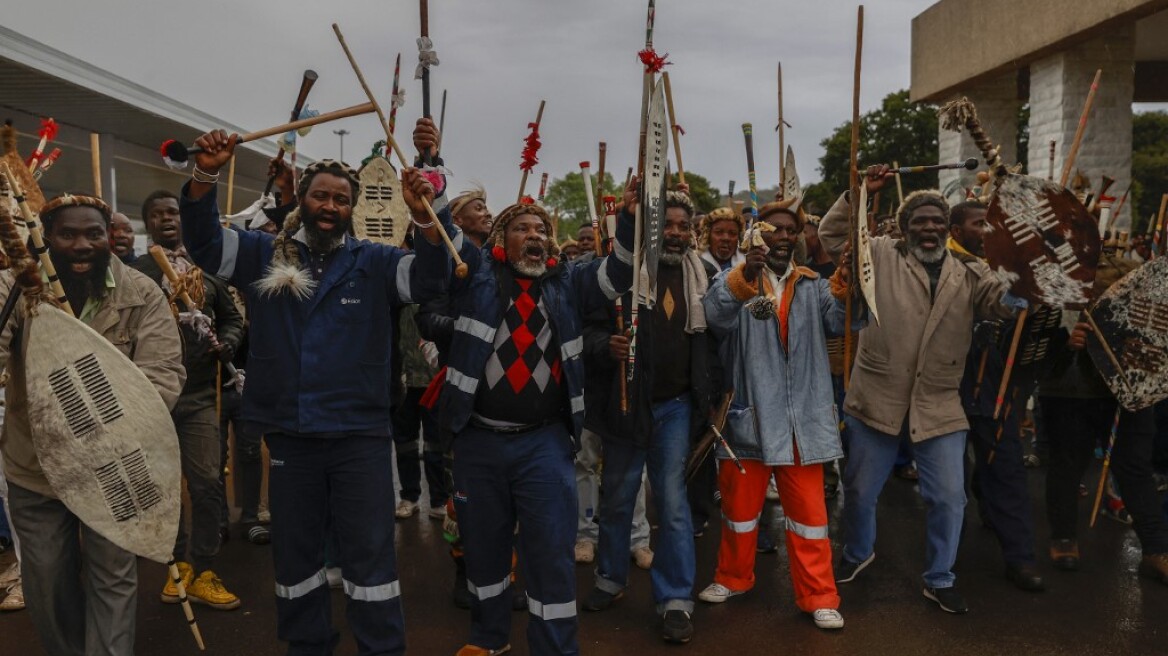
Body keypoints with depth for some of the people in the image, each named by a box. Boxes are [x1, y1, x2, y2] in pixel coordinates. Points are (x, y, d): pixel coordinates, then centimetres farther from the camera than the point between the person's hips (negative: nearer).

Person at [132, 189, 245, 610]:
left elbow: (232, 318, 16)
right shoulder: (133, 273, 0)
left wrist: (225, 343, -3)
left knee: (207, 484, -2)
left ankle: (202, 573, 11)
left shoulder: (207, 267, 11)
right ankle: (179, 562, 27)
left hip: (198, 394, 2)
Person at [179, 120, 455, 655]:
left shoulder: (373, 263, 1)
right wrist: (205, 174, -17)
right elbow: (202, 240, 0)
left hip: (360, 434, -2)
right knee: (294, 551, 17)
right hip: (288, 433, 3)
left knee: (370, 552, 6)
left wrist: (424, 214, -29)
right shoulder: (264, 256, 7)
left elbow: (429, 278, -12)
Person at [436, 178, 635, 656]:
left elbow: (618, 272, -1)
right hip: (478, 440, 1)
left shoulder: (567, 283, 8)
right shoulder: (475, 273, 3)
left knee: (552, 553, 1)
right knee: (482, 545, 17)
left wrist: (632, 218, -16)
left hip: (544, 441, 0)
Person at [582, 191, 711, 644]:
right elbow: (588, 327, -8)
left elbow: (708, 336, 9)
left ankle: (676, 600, 13)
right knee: (617, 498, 13)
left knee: (673, 501, 1)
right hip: (626, 402, -1)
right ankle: (611, 579, 34)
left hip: (675, 405, 1)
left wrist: (704, 398, 4)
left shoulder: (700, 275, 3)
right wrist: (606, 346, -28)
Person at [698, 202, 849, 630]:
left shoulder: (812, 284, 8)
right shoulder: (736, 280, -2)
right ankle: (733, 578, 34)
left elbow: (838, 322, -8)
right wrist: (745, 274, -40)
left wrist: (844, 285, -27)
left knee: (809, 510, 8)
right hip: (750, 414, -1)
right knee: (740, 504, 15)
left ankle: (818, 597, 21)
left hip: (802, 417, 2)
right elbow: (715, 315, -23)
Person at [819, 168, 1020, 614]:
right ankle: (858, 553, 43)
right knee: (860, 490, 14)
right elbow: (831, 236, -1)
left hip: (939, 406, 2)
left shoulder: (968, 274, 6)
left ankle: (940, 579, 28)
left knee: (949, 497, 5)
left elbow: (1008, 301, -4)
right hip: (877, 400, -1)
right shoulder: (881, 255, 1)